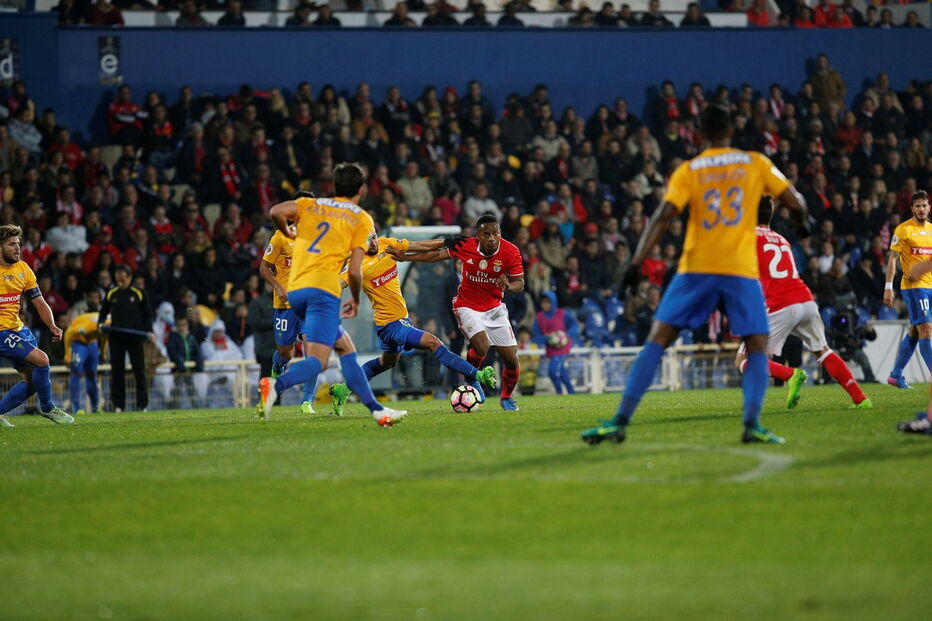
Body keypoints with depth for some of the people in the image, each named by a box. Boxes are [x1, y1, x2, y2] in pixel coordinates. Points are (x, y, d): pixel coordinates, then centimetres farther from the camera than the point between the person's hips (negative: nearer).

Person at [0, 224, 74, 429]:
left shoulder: (23, 269, 5)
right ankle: (47, 408, 0)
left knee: (34, 379, 5)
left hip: (19, 329, 8)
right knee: (41, 359, -19)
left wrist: (52, 326, -7)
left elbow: (39, 303, 9)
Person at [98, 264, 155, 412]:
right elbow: (103, 312, 19)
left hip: (135, 337, -2)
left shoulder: (139, 294, 2)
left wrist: (149, 331, -10)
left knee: (140, 371, -3)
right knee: (117, 371, 3)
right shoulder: (111, 294, 9)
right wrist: (101, 323, -1)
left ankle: (143, 404, 1)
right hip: (116, 337, 2)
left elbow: (147, 314, 4)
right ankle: (118, 405, 7)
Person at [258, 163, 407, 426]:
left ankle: (375, 408, 19)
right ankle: (276, 385, -42)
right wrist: (355, 300, 16)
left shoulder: (310, 205, 18)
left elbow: (276, 212, -2)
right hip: (323, 289, -6)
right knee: (318, 361, -14)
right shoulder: (362, 219, 7)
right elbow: (354, 271, -2)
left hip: (295, 290, 6)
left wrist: (288, 233, 19)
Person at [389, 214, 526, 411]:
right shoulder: (465, 246, -17)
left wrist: (508, 286, -33)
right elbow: (438, 254, -1)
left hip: (494, 308, 2)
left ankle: (507, 397, 28)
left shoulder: (510, 252, -16)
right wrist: (405, 257, -2)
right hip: (468, 306, -2)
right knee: (481, 347, -27)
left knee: (511, 359, 0)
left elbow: (519, 283, -10)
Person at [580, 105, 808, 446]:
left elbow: (663, 216, -6)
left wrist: (637, 261, -9)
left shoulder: (688, 171, 5)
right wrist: (803, 217, 31)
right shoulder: (755, 163, 7)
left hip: (696, 268, 0)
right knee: (757, 345, 9)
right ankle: (752, 424, -11)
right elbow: (794, 200, 7)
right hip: (741, 269, 0)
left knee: (658, 338, 2)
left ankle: (620, 421, -5)